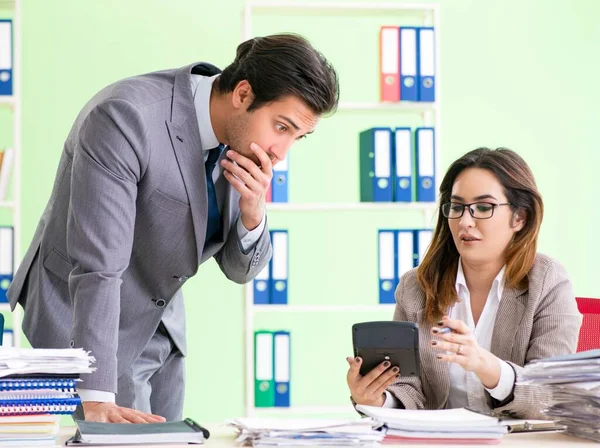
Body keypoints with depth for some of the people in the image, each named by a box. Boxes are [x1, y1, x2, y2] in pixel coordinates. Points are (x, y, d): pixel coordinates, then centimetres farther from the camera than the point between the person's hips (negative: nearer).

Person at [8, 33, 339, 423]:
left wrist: (253, 212, -20)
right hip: (85, 323, -7)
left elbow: (240, 268, 2)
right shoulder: (126, 117, -28)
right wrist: (97, 399, -37)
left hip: (160, 328, 7)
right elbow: (97, 264, -33)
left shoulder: (245, 131, -5)